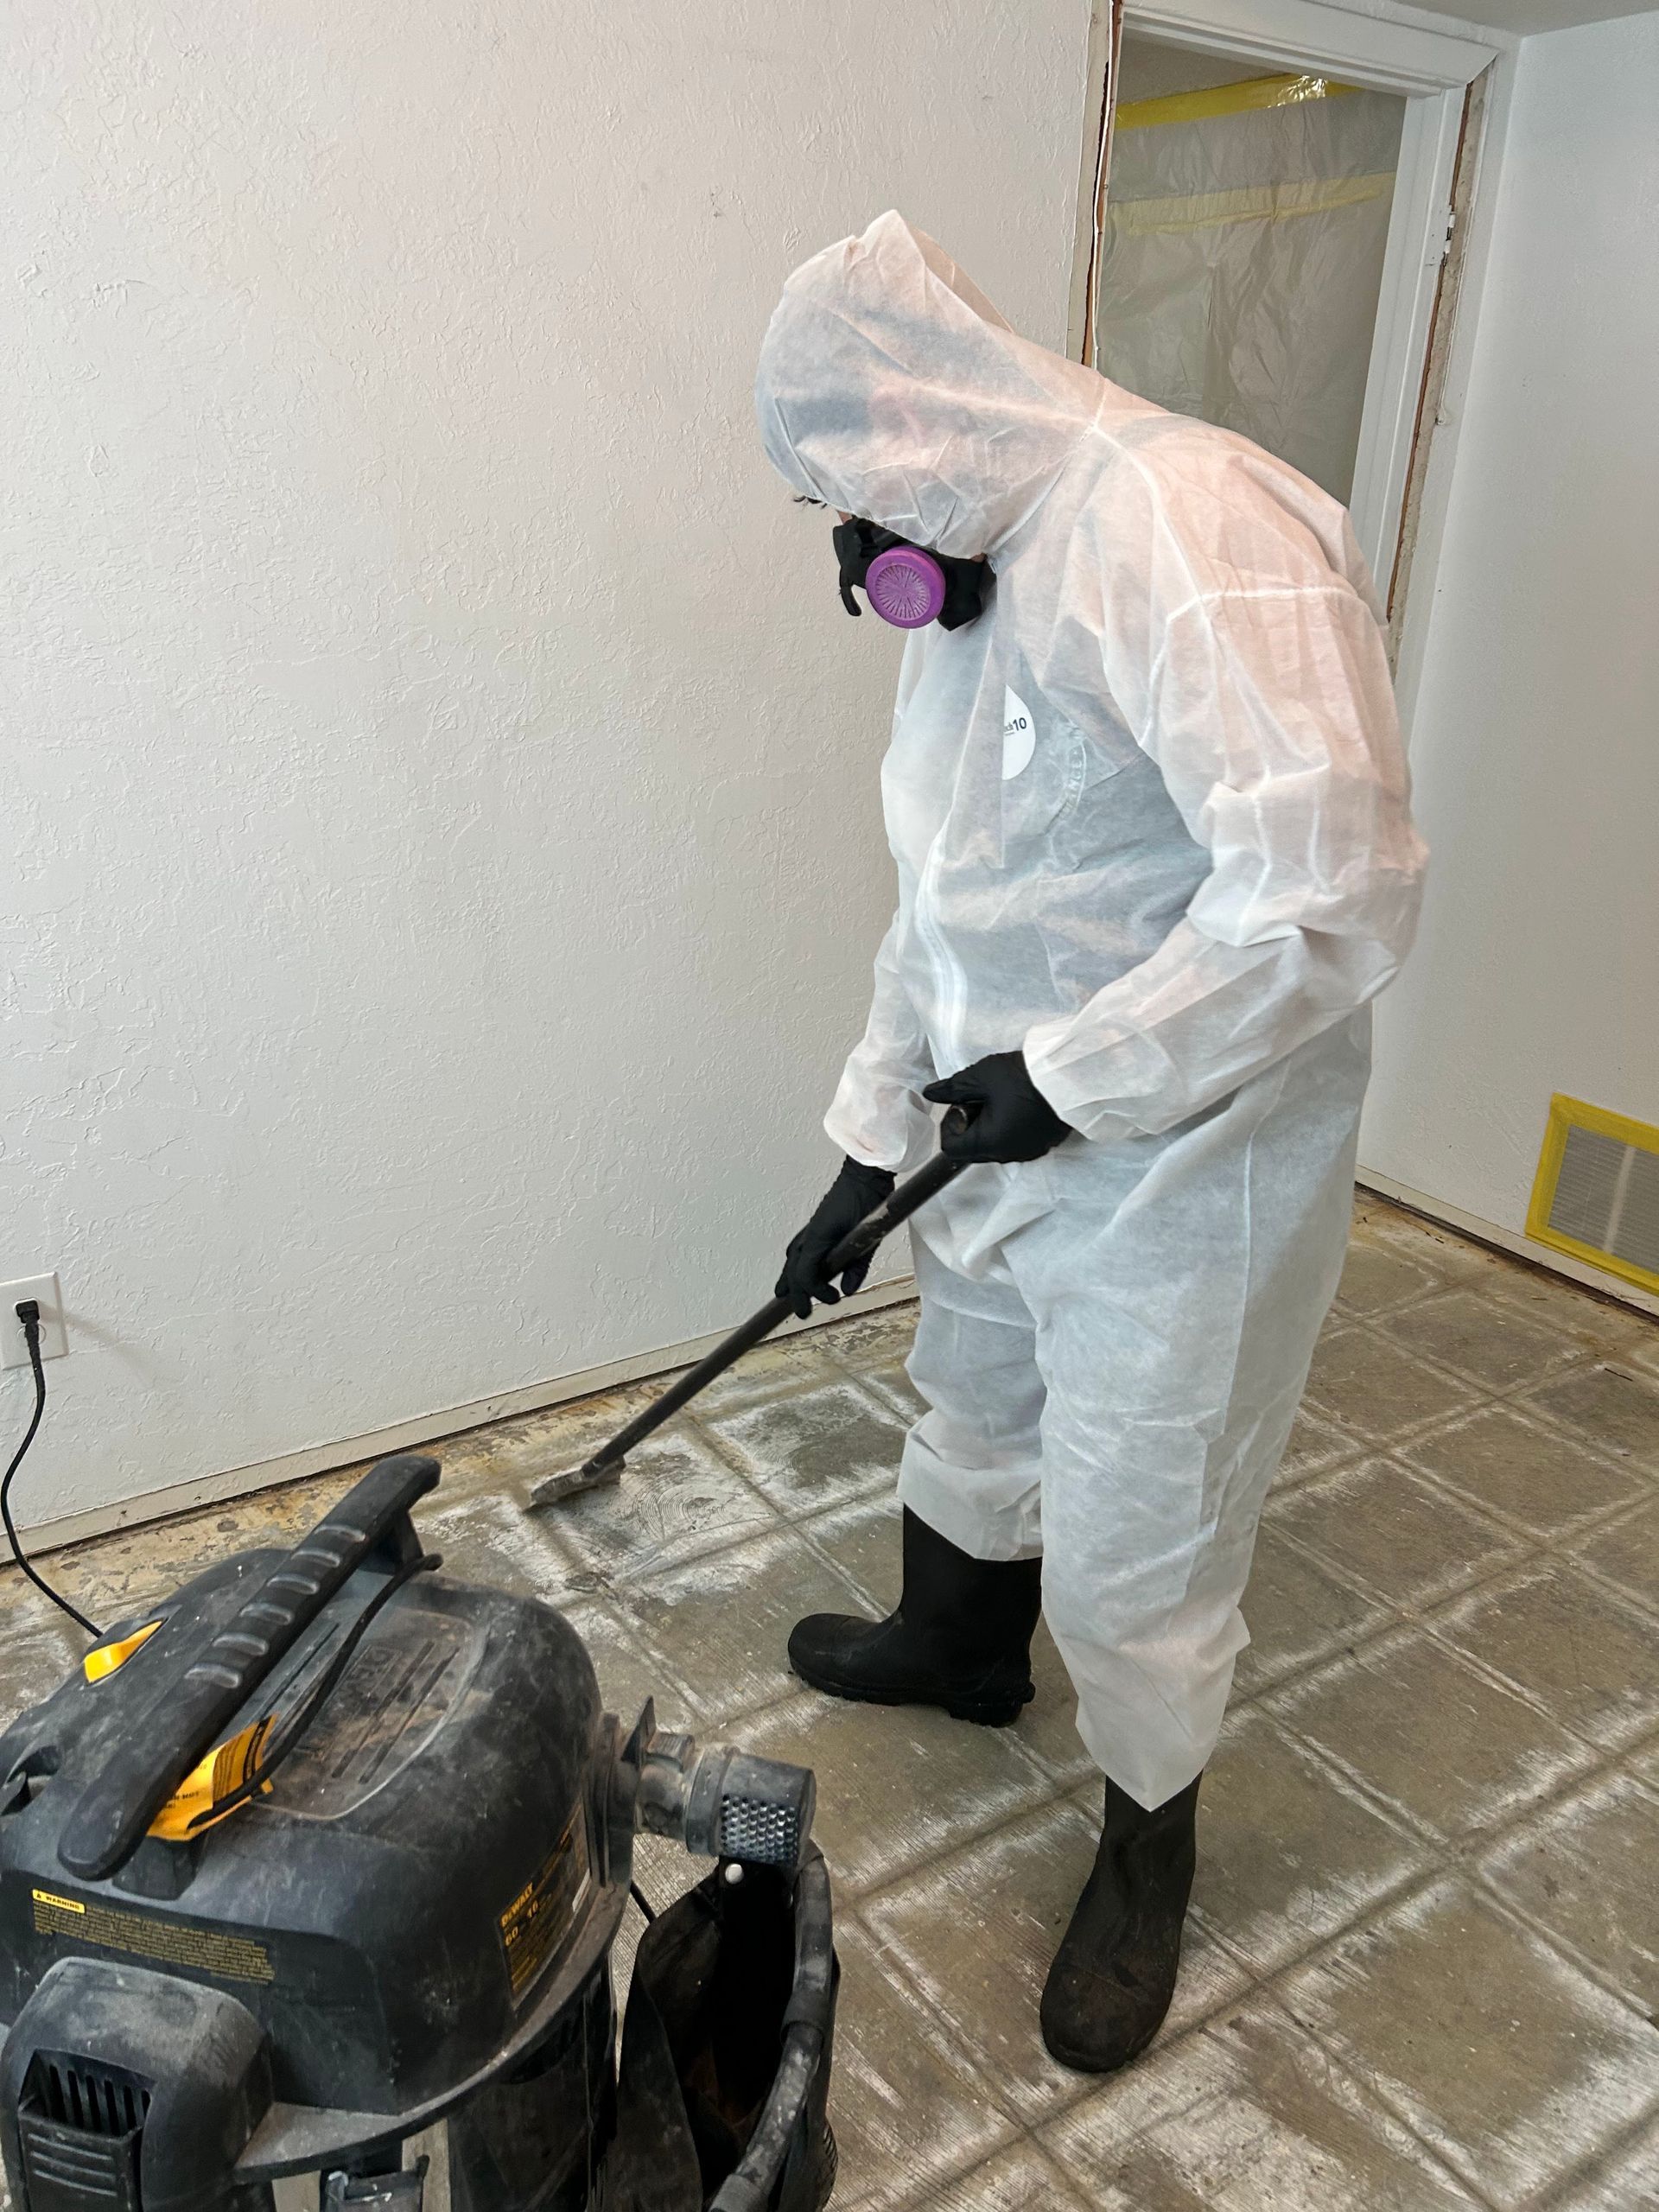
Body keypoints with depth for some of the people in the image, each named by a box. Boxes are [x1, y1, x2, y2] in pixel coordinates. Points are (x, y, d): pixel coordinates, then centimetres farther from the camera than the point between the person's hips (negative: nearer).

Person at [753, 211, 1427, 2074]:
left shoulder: (1185, 526, -24)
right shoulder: (977, 586, 8)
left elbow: (1335, 887, -32)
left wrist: (1078, 1072, -23)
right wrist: (873, 1144, 14)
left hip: (1182, 1169, -9)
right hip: (1013, 1133, 9)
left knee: (1132, 1549, 7)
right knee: (973, 1410, 28)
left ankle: (1149, 1840, 36)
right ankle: (959, 1641, 57)